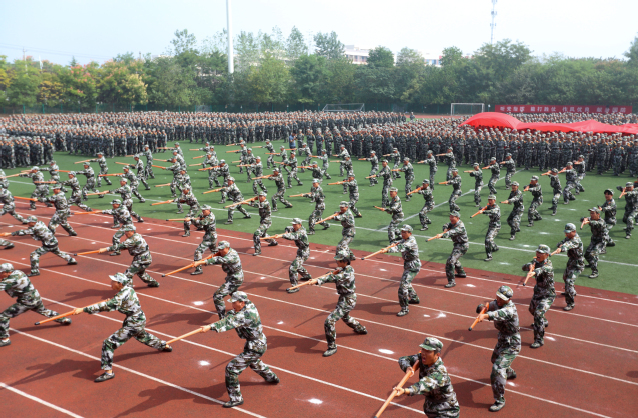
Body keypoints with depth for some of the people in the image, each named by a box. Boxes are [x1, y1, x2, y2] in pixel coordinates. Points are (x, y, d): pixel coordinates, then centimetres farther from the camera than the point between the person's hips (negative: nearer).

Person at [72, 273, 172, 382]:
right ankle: (164, 346, 58)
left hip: (133, 324, -10)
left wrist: (83, 309, -40)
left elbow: (107, 306, -37)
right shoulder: (128, 288, -2)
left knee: (109, 343, -11)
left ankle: (109, 372, -6)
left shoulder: (123, 295, -27)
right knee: (142, 336, 38)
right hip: (140, 320, 10)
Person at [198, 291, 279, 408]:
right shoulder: (249, 305, -4)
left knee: (232, 368, -9)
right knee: (254, 362, 38)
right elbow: (231, 317, -2)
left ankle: (236, 399, 2)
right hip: (260, 343, 10)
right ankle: (272, 377, 61)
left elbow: (230, 323, -40)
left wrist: (210, 327, -47)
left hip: (255, 348, -10)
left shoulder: (246, 314, -31)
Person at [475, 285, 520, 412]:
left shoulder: (510, 309, -31)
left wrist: (485, 315, -71)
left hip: (511, 345, -9)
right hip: (502, 341, 9)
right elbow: (479, 309, -4)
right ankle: (510, 373, 65)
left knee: (498, 369, -18)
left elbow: (501, 314, -54)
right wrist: (484, 306, -28)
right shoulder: (496, 303, -7)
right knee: (496, 359, 33)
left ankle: (500, 401, -6)